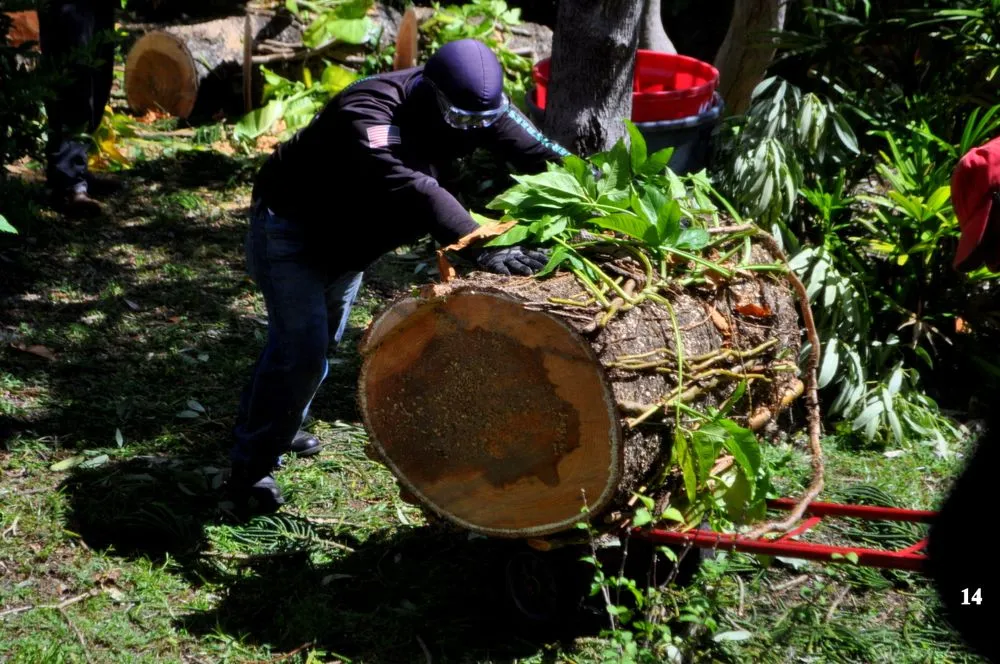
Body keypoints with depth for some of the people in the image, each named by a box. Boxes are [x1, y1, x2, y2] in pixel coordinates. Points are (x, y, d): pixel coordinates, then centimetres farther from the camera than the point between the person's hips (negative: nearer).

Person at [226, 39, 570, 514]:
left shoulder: (476, 107, -18)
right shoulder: (369, 116, -40)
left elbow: (540, 153, -21)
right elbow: (412, 191, -54)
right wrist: (481, 250, -63)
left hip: (348, 238, 8)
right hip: (291, 227, -8)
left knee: (323, 339, 21)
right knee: (302, 347, -14)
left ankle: (270, 427, 44)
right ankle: (251, 467, 1)